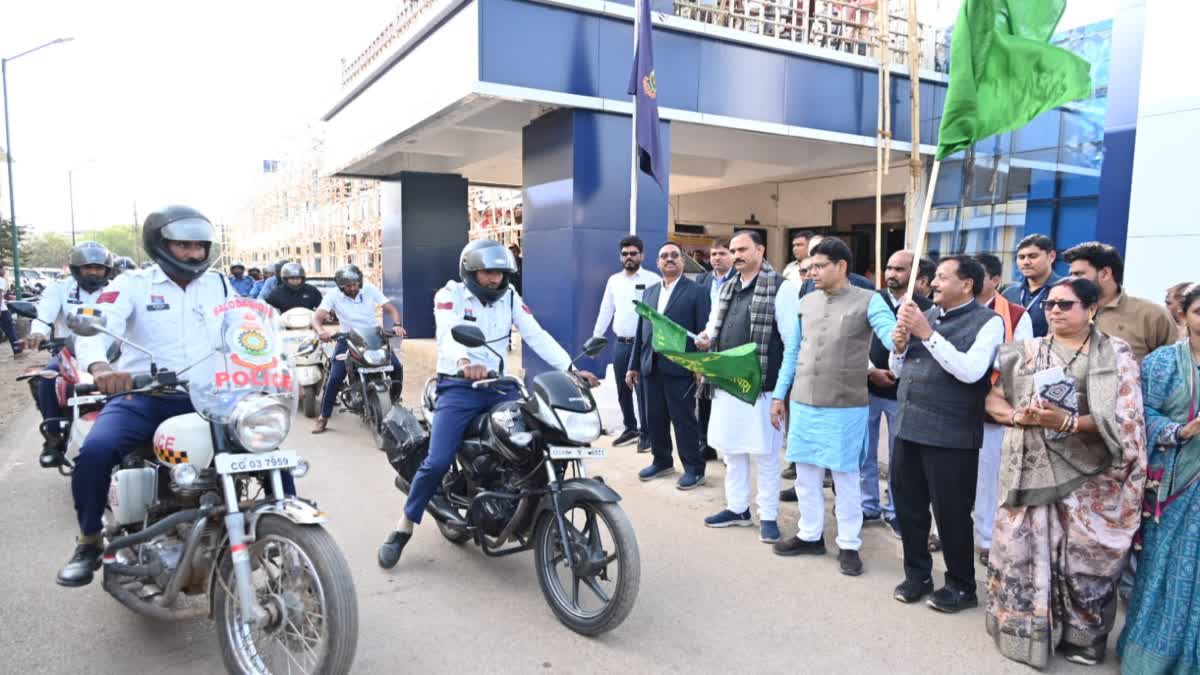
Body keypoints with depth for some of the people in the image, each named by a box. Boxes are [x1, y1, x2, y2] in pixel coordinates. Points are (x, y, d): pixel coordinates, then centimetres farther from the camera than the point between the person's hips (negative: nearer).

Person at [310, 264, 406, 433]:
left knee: (397, 367, -16)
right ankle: (323, 417, 1)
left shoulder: (370, 289, -6)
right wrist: (321, 331, -42)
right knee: (334, 377, -15)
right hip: (348, 340, -1)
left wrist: (396, 325, -27)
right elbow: (317, 317, -18)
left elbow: (390, 308, -6)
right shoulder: (333, 296, -10)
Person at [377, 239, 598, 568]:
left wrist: (571, 368, -17)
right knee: (438, 461, -17)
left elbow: (537, 335, -2)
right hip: (458, 386, -4)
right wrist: (464, 362, -49)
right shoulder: (450, 294, -6)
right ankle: (403, 527, 5)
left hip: (499, 385, 4)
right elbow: (448, 334, -25)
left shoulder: (510, 296, 7)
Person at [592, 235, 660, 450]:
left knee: (642, 390, -4)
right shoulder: (614, 280, 11)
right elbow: (605, 310, 15)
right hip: (620, 343, 5)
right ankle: (631, 428, 27)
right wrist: (595, 338, 11)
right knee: (623, 390, 12)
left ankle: (646, 433, 7)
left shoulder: (653, 280, -4)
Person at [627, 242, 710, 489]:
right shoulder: (650, 292, 15)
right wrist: (634, 365, 12)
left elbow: (704, 332, -7)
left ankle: (694, 469, 13)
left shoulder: (696, 291, -2)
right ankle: (662, 461, 28)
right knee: (655, 418, 12)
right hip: (651, 366, 6)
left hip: (679, 367, -5)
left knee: (683, 419, 1)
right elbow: (641, 330, 14)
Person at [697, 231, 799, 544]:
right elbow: (714, 324, 22)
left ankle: (768, 515, 15)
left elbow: (793, 338, -9)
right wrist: (705, 339, -1)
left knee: (764, 454, 3)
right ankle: (737, 508, 28)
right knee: (730, 449, 15)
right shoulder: (727, 288, 15)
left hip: (760, 384, -7)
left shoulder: (781, 287, -6)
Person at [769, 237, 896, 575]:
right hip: (803, 403, 5)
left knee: (845, 476, 7)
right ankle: (810, 535, 30)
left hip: (845, 406, -4)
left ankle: (849, 544, 22)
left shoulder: (868, 301, -6)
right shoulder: (806, 302, 7)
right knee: (806, 472, 13)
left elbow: (890, 333, -22)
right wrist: (779, 395, 11)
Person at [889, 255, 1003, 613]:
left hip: (950, 435, -6)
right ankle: (917, 574, 31)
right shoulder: (925, 314, 12)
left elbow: (971, 371, -22)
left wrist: (927, 334, -21)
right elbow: (898, 370, 16)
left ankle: (961, 586, 25)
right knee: (908, 507, 14)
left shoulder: (987, 321, -7)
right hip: (908, 427, 6)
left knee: (951, 514, 6)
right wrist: (900, 346, -5)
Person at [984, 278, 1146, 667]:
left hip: (1087, 476, -2)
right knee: (1024, 553, 4)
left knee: (1083, 560, 4)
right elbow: (993, 399, 8)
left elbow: (1124, 420, -6)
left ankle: (1083, 638, 26)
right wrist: (1018, 416, -13)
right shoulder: (1026, 352, 7)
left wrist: (1067, 422, -21)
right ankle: (1025, 631, 21)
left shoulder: (1116, 353, 1)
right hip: (1031, 469, 2)